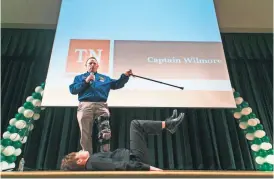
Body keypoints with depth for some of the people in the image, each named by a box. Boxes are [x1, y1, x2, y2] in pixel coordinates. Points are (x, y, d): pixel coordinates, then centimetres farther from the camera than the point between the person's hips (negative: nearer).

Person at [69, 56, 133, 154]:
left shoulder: (104, 78, 27)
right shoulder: (79, 77, 23)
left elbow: (117, 84, 18)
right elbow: (72, 90, 8)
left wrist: (125, 76, 2)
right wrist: (85, 82, -1)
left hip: (101, 106, 0)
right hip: (85, 106, 0)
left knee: (105, 134, -17)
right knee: (85, 135, -3)